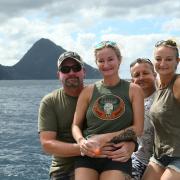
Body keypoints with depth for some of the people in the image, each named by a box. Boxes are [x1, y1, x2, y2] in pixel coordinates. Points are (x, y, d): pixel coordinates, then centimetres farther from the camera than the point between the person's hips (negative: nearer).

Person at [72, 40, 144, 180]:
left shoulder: (133, 90, 5)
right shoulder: (88, 91, 8)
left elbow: (138, 128, -1)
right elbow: (76, 125, 8)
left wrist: (104, 138, -11)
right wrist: (81, 141, -15)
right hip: (88, 155, 1)